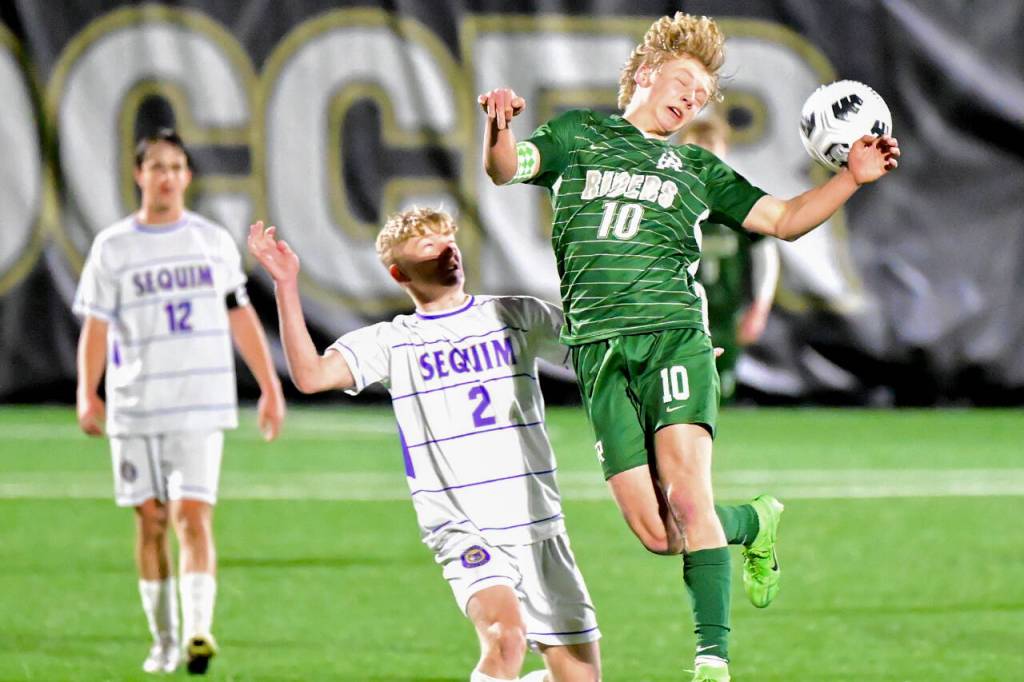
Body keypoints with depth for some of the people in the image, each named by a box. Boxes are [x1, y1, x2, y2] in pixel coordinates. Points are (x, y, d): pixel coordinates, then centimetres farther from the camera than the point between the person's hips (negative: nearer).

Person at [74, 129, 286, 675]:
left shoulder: (214, 241, 8)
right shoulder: (112, 248, 3)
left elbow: (240, 317, 14)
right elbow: (95, 327, -1)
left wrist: (270, 387, 12)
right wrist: (87, 394, -13)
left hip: (200, 405, 0)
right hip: (135, 406, 0)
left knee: (193, 516, -13)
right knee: (151, 521, 5)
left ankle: (199, 632, -23)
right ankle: (163, 640, 16)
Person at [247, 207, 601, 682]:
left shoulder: (519, 318, 9)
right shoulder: (391, 344, 3)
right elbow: (310, 375, -11)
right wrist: (286, 286, -17)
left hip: (541, 529, 4)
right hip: (465, 531, -4)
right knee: (505, 636, -32)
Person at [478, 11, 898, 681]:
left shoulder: (697, 168, 22)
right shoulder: (578, 135, 19)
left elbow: (784, 219, 21)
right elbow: (507, 169, 4)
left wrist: (853, 178, 6)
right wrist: (499, 131, -19)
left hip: (673, 332, 0)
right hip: (599, 347, 0)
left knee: (687, 491, -22)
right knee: (657, 533, -7)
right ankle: (754, 524, 25)